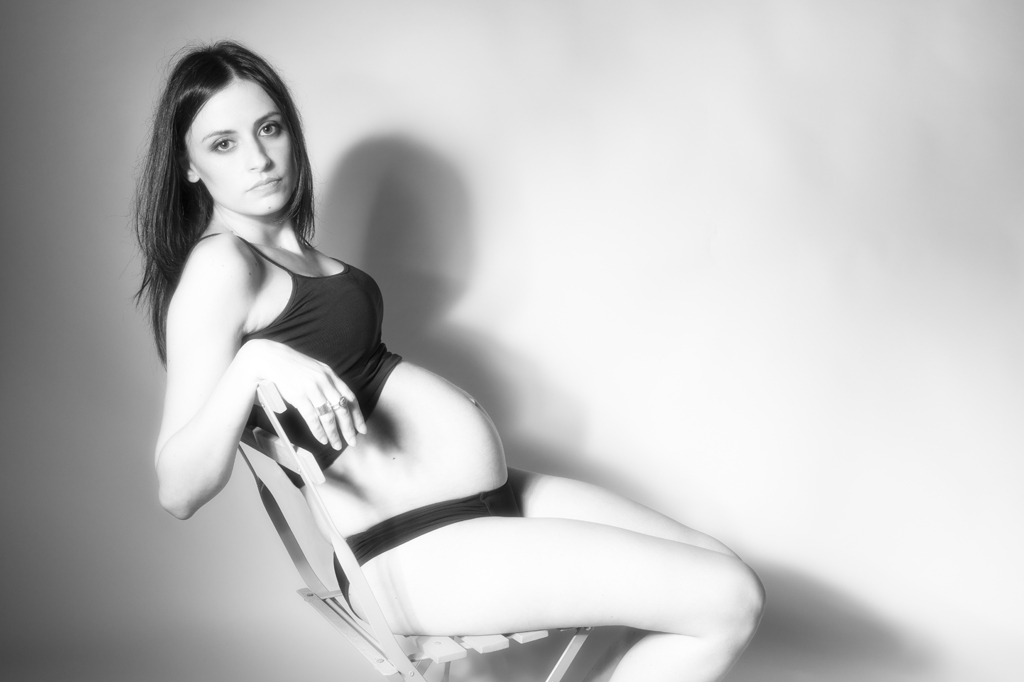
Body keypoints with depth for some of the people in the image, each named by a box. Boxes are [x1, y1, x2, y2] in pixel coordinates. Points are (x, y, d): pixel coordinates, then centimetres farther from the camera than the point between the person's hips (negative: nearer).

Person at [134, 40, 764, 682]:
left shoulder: (287, 246, 14)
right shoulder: (218, 264, -15)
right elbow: (179, 491, -24)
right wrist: (253, 364, -37)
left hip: (491, 498, 10)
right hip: (412, 550, -10)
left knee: (724, 574, 7)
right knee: (729, 600, -13)